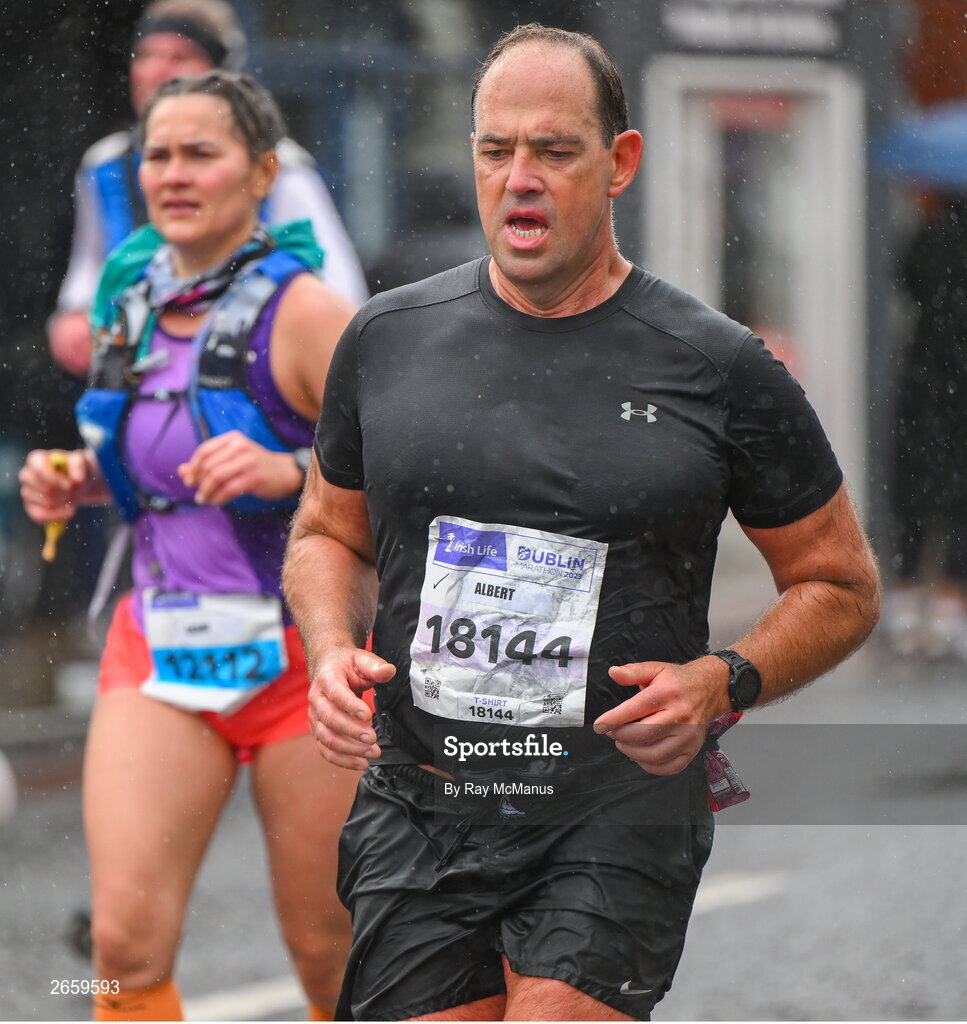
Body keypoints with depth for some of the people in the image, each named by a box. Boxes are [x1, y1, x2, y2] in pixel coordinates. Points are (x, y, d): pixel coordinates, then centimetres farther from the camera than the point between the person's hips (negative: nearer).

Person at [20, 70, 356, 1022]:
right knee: (125, 940, -11)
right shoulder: (133, 295, 7)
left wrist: (289, 471, -30)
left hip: (304, 656, -4)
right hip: (161, 652, 5)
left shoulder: (302, 311, -12)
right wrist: (77, 482, 4)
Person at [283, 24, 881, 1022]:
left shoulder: (718, 369, -1)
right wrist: (331, 650, 0)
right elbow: (327, 534, 21)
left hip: (617, 806, -3)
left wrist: (721, 683, -10)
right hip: (417, 816, 3)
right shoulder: (389, 338, 7)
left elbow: (841, 585, 8)